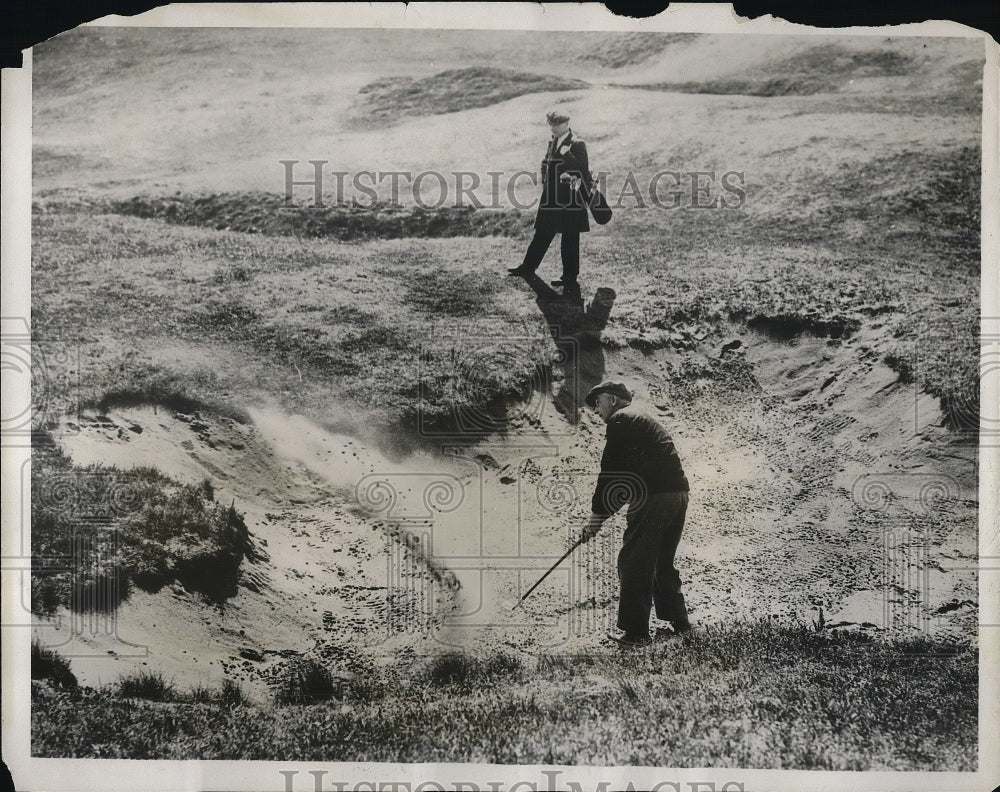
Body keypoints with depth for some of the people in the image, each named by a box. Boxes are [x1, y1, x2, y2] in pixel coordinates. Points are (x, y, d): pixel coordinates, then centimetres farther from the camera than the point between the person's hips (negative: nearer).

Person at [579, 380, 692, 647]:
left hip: (654, 498, -9)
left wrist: (596, 517, -3)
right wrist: (603, 514, 26)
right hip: (679, 494, 9)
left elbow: (611, 472, -7)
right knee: (662, 563, 21)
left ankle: (636, 632, -3)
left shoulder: (620, 420, -2)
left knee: (633, 564, -3)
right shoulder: (644, 420, 27)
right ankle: (677, 620, 28)